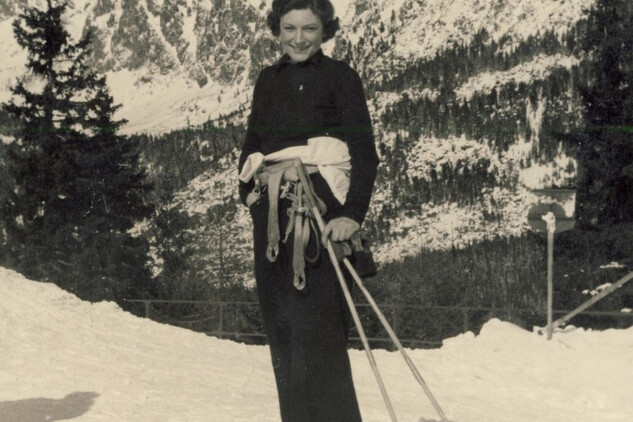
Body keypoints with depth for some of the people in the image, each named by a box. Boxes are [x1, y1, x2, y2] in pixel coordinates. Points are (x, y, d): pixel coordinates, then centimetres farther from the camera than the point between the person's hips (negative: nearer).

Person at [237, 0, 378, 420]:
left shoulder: (340, 77, 0)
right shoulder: (268, 80, 16)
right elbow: (252, 146, 21)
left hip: (321, 206, -6)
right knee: (281, 324, 6)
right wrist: (249, 196, 5)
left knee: (317, 325, -12)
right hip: (272, 211, 6)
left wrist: (353, 213, -20)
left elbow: (365, 153, -7)